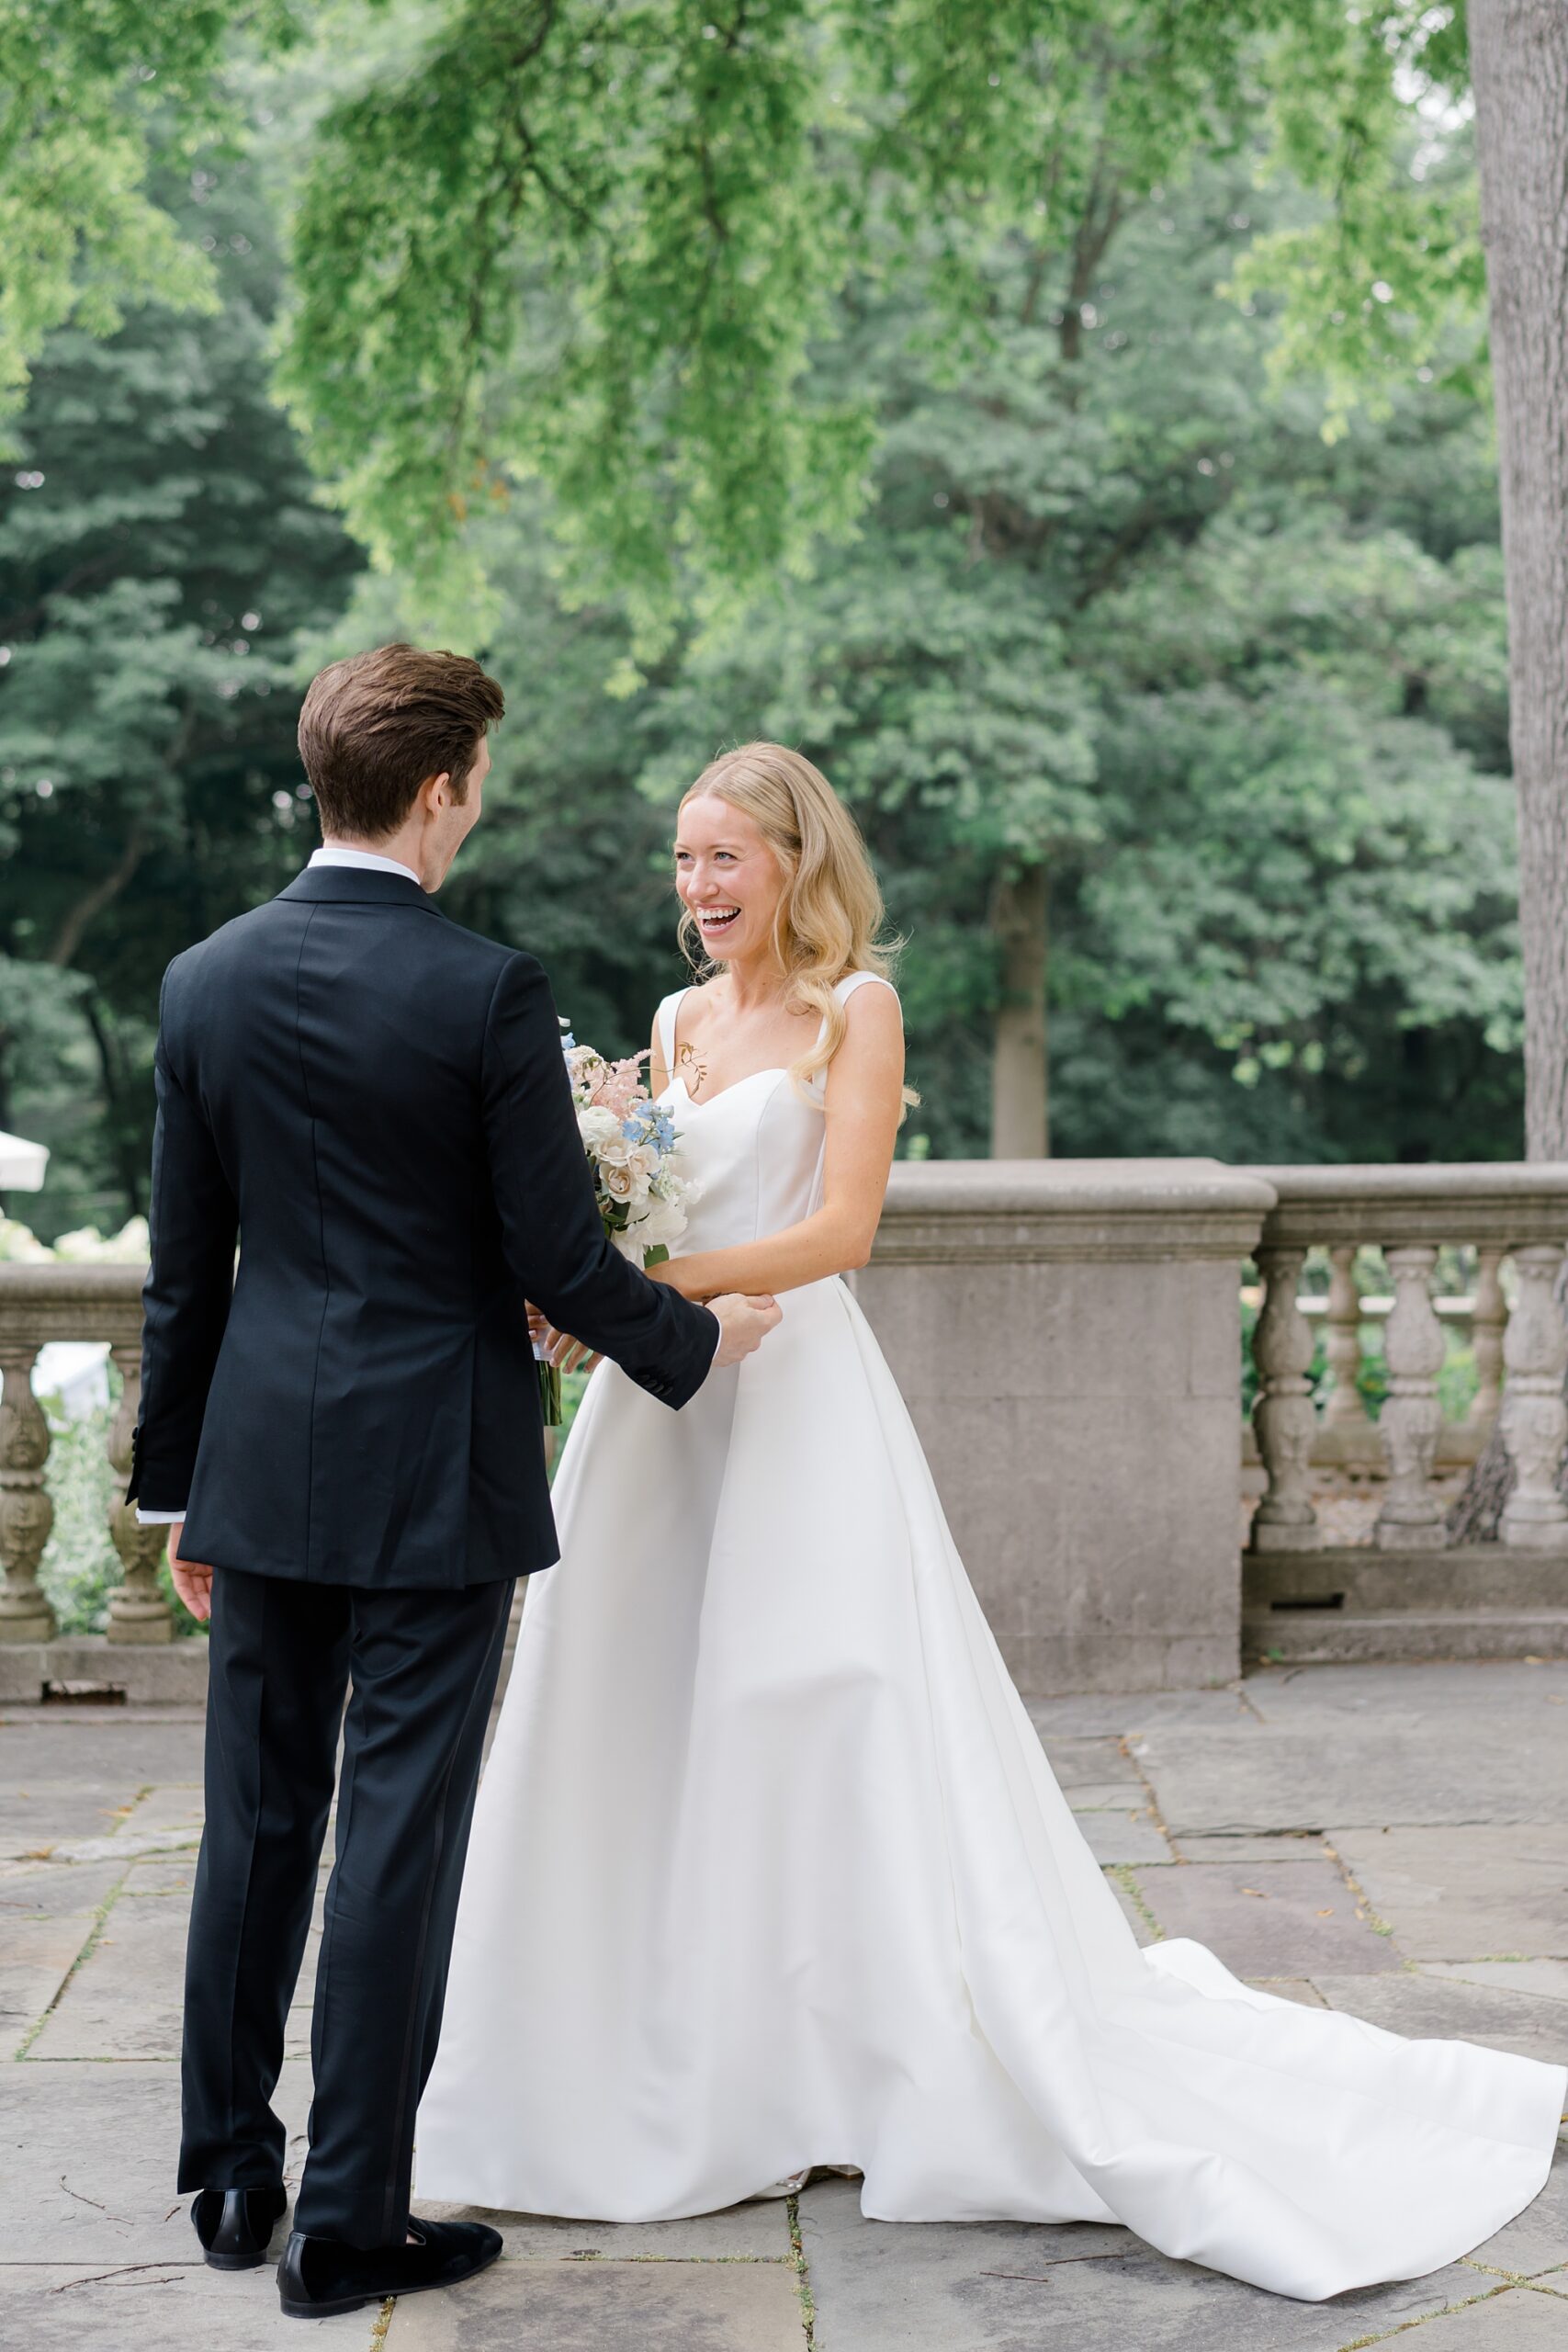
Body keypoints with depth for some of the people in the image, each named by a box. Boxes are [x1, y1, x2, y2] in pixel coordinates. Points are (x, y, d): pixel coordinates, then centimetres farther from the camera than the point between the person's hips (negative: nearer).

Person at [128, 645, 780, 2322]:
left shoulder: (204, 980, 1)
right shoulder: (488, 991, -14)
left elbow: (183, 1266, 6)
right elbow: (555, 1259, -11)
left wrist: (177, 1484, 15)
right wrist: (697, 1339, 8)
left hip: (261, 1471, 5)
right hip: (432, 1480, -5)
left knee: (255, 1821, 16)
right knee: (398, 1841, 3)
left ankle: (230, 2178, 27)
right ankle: (348, 2223, 10)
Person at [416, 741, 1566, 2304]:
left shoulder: (853, 1007, -3)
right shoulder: (678, 1019, 16)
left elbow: (840, 1224, -13)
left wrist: (658, 1284, -22)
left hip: (797, 1403, -6)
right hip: (662, 1409, 7)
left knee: (820, 1735, -5)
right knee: (650, 1735, 7)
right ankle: (680, 2078, 18)